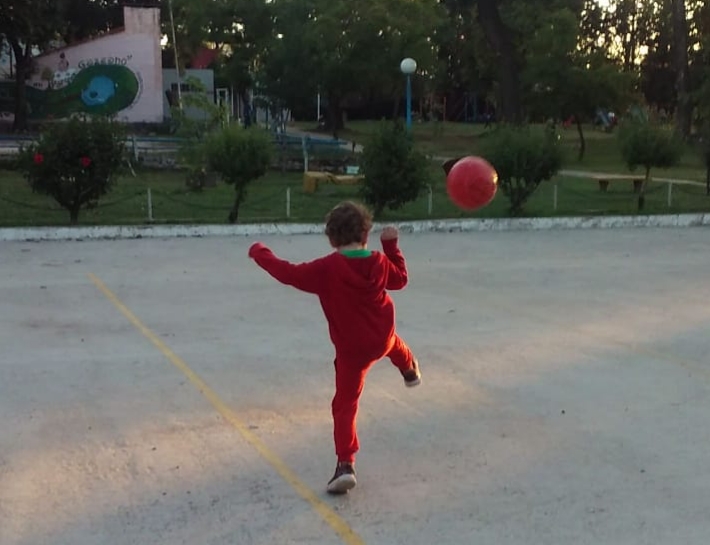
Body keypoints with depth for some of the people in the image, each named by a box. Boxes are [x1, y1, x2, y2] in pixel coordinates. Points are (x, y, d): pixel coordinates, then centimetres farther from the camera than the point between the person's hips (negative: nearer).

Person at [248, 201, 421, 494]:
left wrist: (259, 252, 0)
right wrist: (392, 246, 19)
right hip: (384, 338, 4)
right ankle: (411, 371, 70)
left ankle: (346, 465, -6)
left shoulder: (326, 269, -21)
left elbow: (289, 273, -14)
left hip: (351, 350, -4)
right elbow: (400, 278, 13)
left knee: (344, 405, 2)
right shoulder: (380, 262, -7)